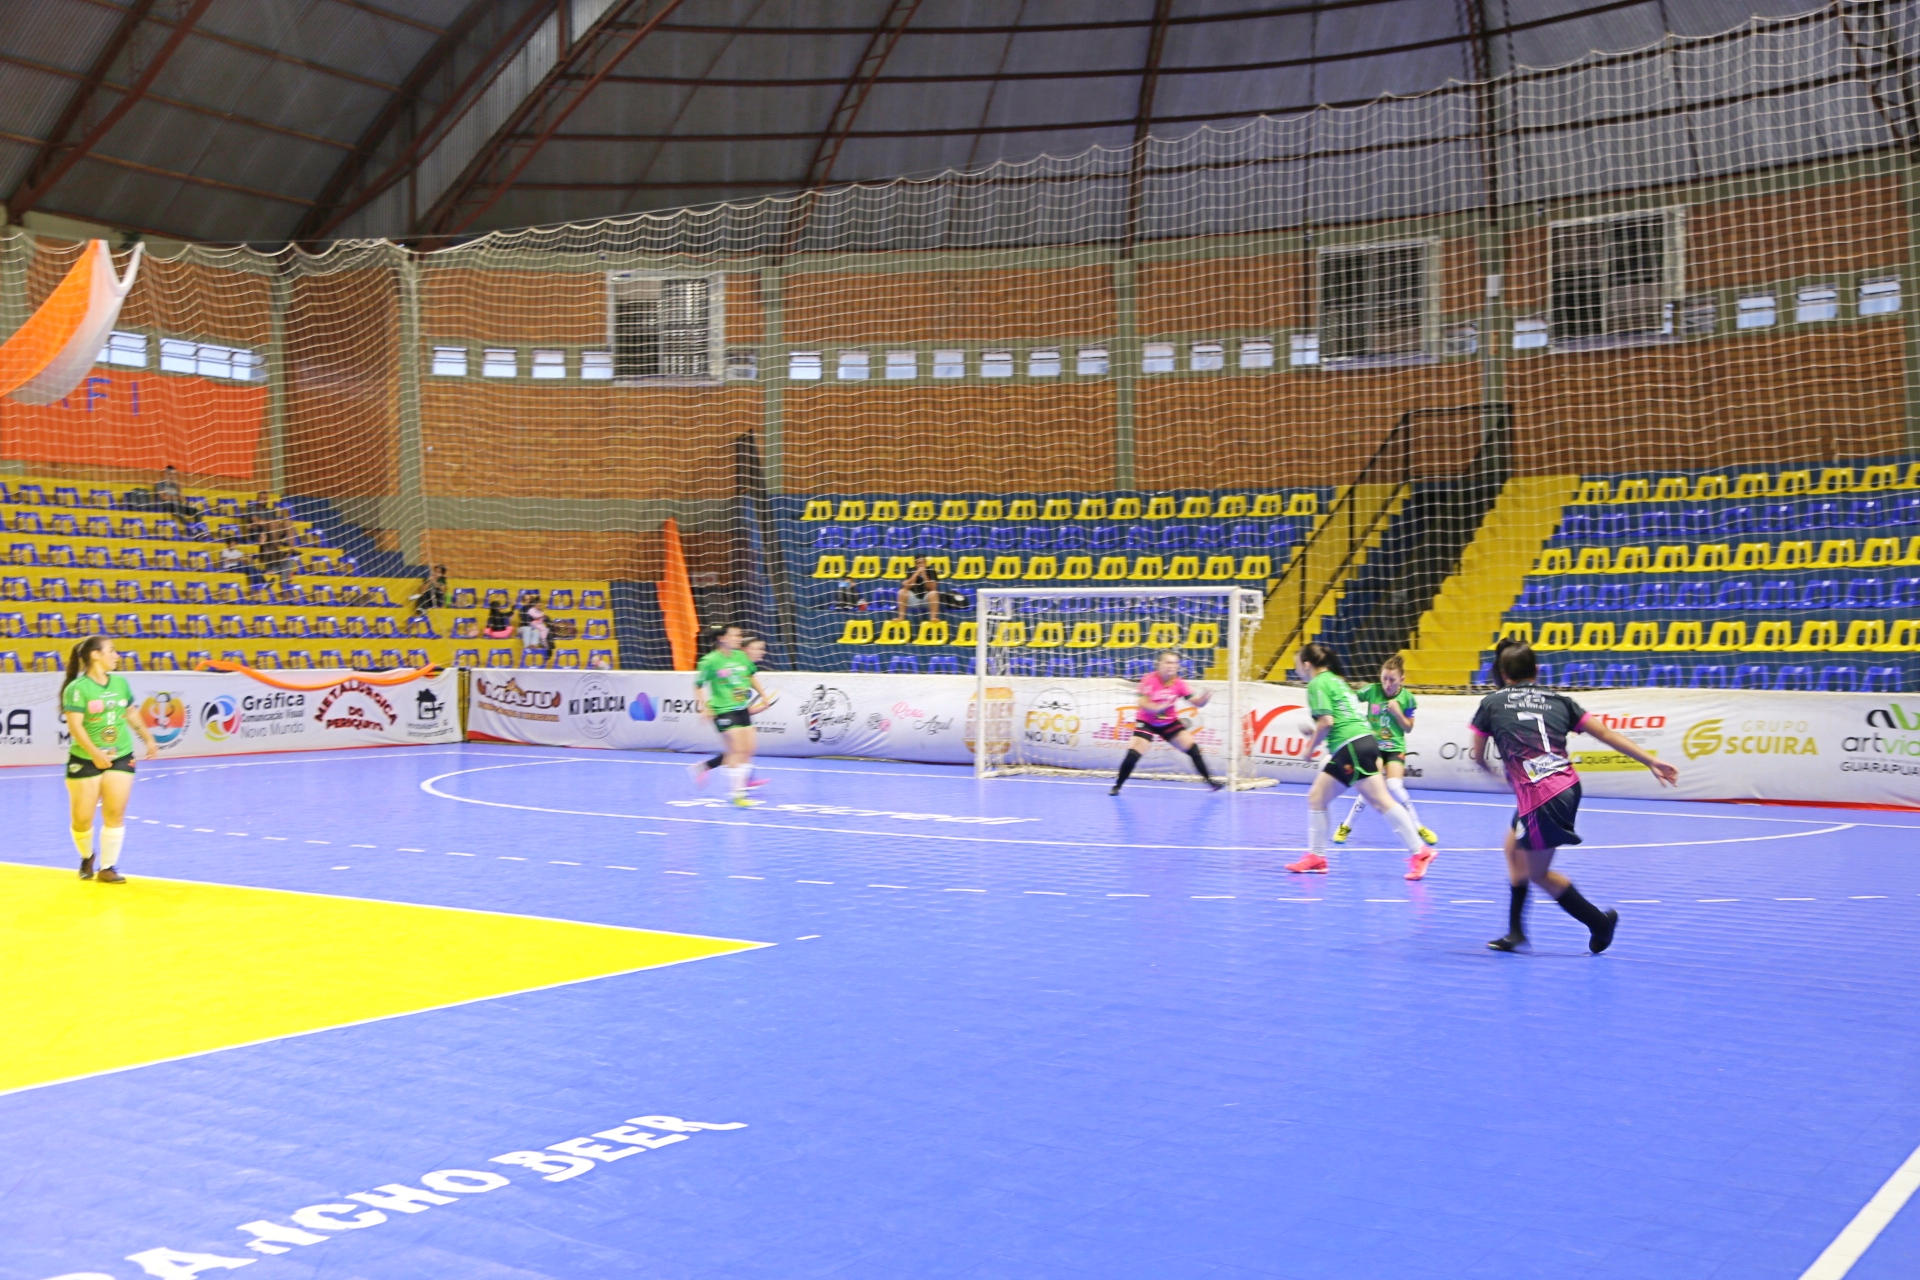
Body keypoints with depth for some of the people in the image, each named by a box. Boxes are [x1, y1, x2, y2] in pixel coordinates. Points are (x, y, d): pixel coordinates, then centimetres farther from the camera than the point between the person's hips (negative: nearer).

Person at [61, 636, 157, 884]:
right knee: (82, 818, 1)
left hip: (121, 757, 4)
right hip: (84, 761, -4)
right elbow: (75, 726, -20)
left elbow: (132, 714, 21)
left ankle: (107, 868, 6)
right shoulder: (77, 688, -12)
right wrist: (95, 753, -30)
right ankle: (87, 857, 30)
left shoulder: (121, 683, 7)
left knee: (115, 814, -4)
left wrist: (149, 739, 18)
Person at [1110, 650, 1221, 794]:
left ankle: (1209, 779, 14)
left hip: (1169, 722, 4)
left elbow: (1196, 701, -13)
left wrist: (1203, 699, -36)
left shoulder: (1179, 684, -11)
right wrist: (1158, 707, -43)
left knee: (1193, 748, -2)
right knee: (1133, 754, -17)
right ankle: (1117, 786, 0)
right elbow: (1143, 704, -24)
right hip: (1146, 722, -4)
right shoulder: (1149, 680, -20)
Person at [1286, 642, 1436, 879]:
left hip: (1353, 746, -10)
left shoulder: (1317, 684, -5)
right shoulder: (1334, 679, 23)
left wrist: (1311, 746, -1)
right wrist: (1315, 734, 23)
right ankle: (1316, 856, 14)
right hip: (1347, 750, 10)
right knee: (1316, 796, 11)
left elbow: (1326, 721, -13)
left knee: (1381, 801, -10)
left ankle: (1419, 853, -10)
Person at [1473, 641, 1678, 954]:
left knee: (1537, 873, 15)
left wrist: (1491, 769, 38)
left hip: (1538, 800, -6)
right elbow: (1606, 734, 11)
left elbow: (1477, 756, 15)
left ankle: (1600, 922, 18)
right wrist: (1653, 761, 13)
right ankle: (1516, 931, 32)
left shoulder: (1491, 703, 6)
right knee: (1513, 849, 26)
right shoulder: (1558, 700, 15)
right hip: (1568, 788, 6)